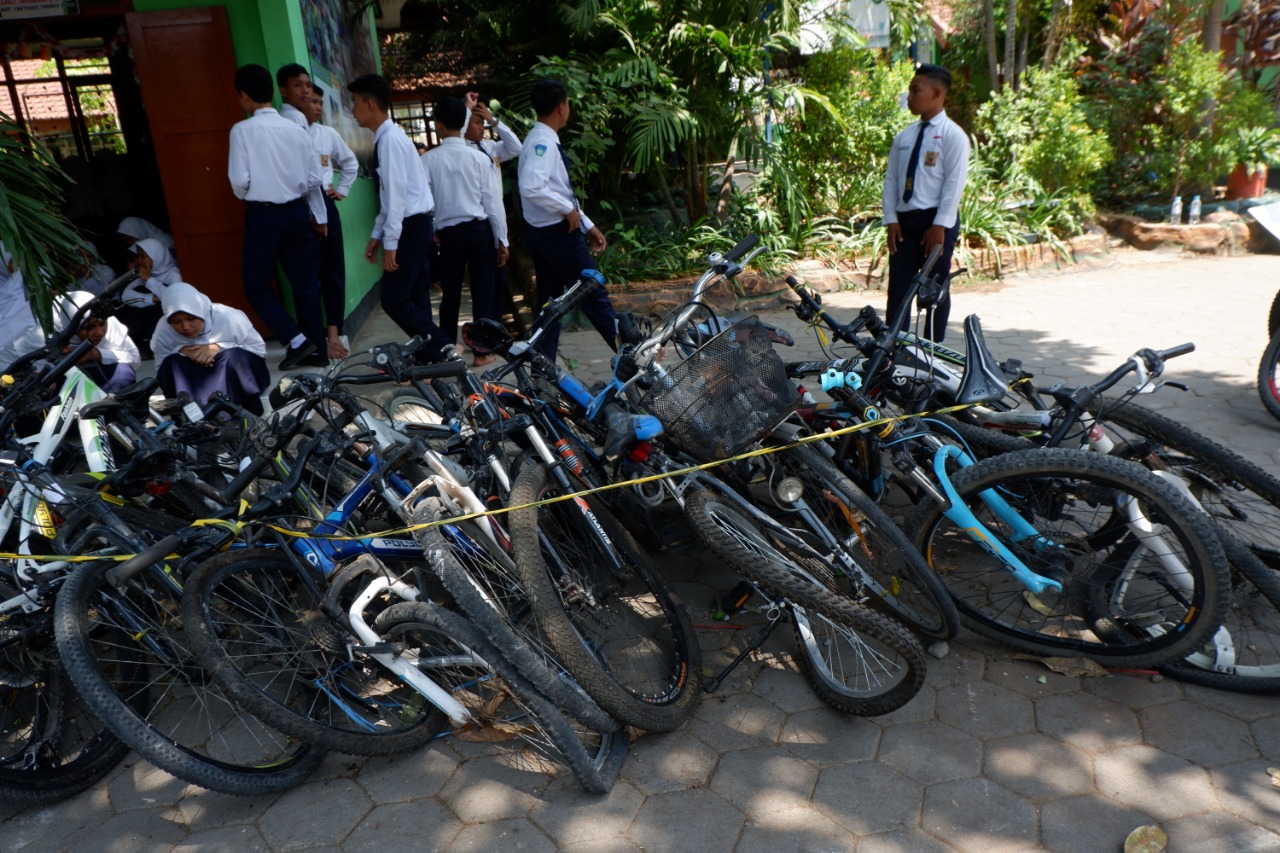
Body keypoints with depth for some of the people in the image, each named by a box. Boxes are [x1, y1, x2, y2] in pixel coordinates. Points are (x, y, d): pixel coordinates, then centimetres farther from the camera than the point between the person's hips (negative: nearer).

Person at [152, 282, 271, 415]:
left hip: (236, 376, -2)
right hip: (193, 382, 2)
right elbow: (161, 366, -6)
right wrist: (181, 350, -26)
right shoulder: (163, 329, -11)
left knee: (233, 357, -33)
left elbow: (260, 350, -14)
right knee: (171, 363, -26)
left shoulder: (229, 318, -19)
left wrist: (219, 347, -26)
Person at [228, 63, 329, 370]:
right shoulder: (295, 129, 5)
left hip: (264, 214, -5)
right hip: (297, 211, 5)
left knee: (257, 285, 8)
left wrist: (247, 195, 12)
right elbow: (314, 178, 7)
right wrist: (319, 215, 19)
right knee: (305, 282, 10)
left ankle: (296, 341, -4)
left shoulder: (243, 130, -8)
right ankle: (316, 349, 14)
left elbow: (240, 181, -11)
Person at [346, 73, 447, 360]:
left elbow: (397, 194, -20)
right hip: (413, 226, 10)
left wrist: (390, 243, -20)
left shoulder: (390, 139, -14)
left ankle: (443, 349, -2)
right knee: (414, 298, 10)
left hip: (411, 226, -10)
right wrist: (376, 235, 18)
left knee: (394, 299, -8)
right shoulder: (385, 138, 15)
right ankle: (428, 359, 14)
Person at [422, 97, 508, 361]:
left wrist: (431, 231, 13)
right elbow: (493, 202, -3)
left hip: (449, 232, 1)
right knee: (483, 290, 6)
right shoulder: (479, 157, -4)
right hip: (480, 228, 0)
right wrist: (502, 240, 3)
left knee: (451, 293, 11)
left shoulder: (428, 159, -4)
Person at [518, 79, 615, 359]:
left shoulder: (543, 140, 14)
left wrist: (588, 225, 18)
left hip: (543, 233, 10)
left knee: (549, 300, 12)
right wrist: (569, 210, -19)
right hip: (558, 231, -10)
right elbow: (531, 189, -31)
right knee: (593, 295, 1)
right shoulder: (543, 142, -16)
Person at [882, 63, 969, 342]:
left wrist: (939, 226, -17)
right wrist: (891, 220, -1)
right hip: (904, 220, 5)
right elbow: (891, 178, 10)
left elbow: (954, 183, -11)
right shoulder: (904, 137, 11)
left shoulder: (953, 135, -5)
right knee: (898, 289, 3)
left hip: (936, 222, -5)